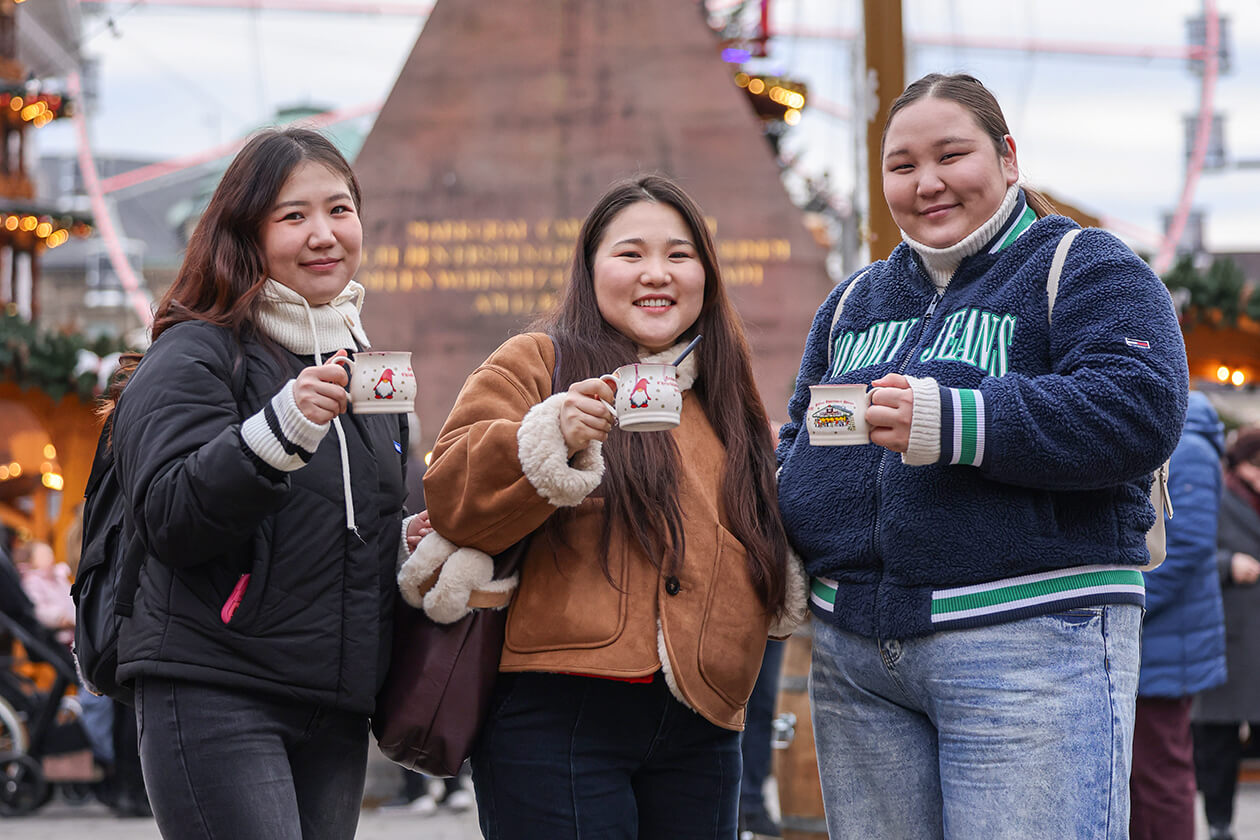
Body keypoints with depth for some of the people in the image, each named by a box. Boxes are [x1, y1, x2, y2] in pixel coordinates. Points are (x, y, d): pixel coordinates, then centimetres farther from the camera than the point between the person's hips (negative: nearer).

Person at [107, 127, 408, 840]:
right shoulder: (196, 355, -4)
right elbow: (169, 520, -17)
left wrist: (425, 546, 9)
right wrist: (283, 427, -28)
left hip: (337, 713, 7)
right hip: (214, 697, -7)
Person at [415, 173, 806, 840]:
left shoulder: (730, 402, 21)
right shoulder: (535, 364, 3)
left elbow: (759, 554, 32)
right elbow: (451, 497, -10)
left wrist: (784, 581, 11)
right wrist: (551, 439, -24)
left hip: (699, 728, 6)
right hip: (560, 715, -6)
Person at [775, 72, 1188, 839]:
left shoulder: (1085, 269, 1)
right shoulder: (855, 300, 22)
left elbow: (1141, 410, -15)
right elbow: (801, 440, 28)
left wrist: (955, 423, -24)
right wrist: (782, 546, 5)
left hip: (1031, 639, -6)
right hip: (857, 649, 6)